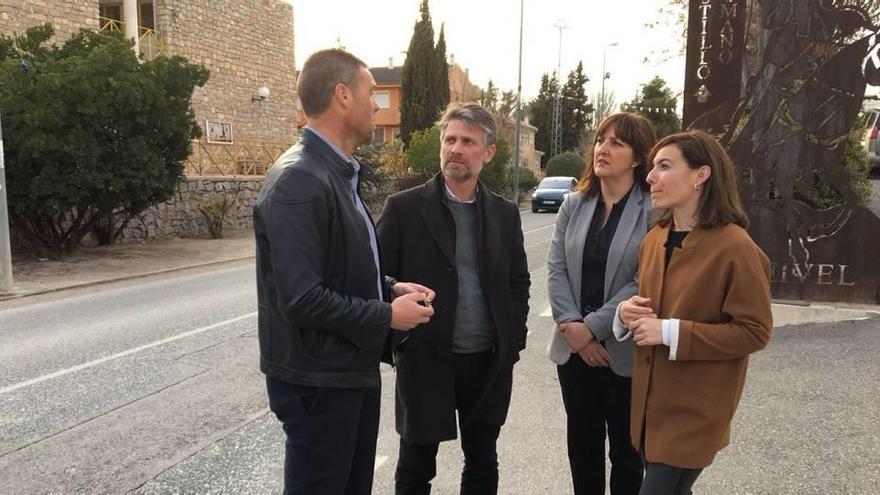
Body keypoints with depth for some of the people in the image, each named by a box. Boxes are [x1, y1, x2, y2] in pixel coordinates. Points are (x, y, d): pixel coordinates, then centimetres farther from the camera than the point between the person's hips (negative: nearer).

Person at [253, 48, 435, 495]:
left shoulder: (339, 174, 10)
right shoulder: (298, 181, -22)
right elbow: (303, 299, -27)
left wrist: (391, 289, 2)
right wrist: (387, 316, -16)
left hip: (352, 370, 9)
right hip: (317, 381, -9)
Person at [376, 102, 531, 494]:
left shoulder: (505, 213, 5)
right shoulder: (404, 208, -7)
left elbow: (519, 280, 12)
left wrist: (514, 337, 4)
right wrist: (398, 340, -11)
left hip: (490, 363, 3)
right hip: (425, 360, -3)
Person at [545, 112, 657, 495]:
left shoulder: (656, 211, -9)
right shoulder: (573, 204, 6)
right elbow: (555, 268, 0)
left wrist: (592, 327, -17)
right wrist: (572, 326, -11)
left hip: (626, 351, -4)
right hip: (574, 347, 4)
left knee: (626, 452, 14)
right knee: (582, 446, 18)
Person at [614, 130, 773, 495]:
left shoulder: (735, 248, -17)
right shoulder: (654, 239, 5)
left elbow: (754, 332, -16)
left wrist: (671, 332, -22)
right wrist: (628, 312, -6)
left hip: (695, 409, -7)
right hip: (651, 399, 7)